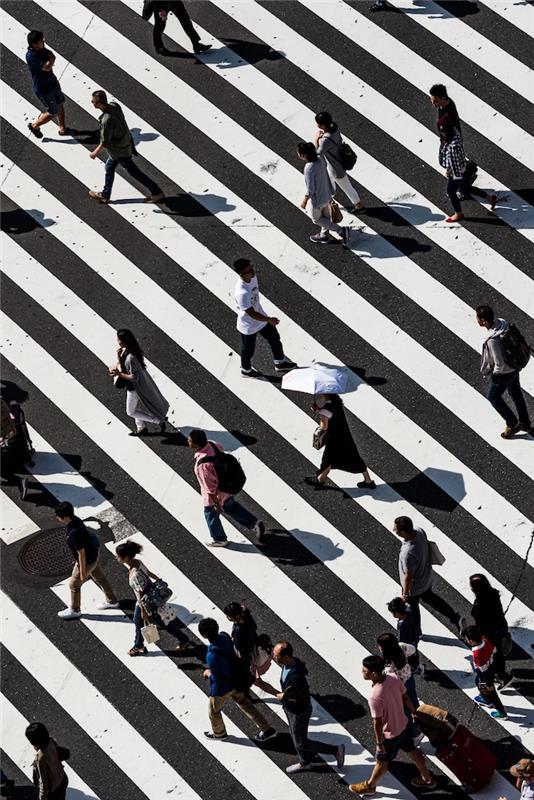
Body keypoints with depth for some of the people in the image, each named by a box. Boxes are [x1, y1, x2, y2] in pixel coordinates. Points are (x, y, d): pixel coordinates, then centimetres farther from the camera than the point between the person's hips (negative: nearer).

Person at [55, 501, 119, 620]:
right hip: (94, 552, 9)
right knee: (99, 577, 27)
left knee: (74, 583, 13)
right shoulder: (75, 519, -11)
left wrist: (83, 572, -17)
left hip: (88, 560, -9)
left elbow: (81, 553, -29)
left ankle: (74, 610, 34)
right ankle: (112, 601, 47)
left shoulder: (74, 533, -38)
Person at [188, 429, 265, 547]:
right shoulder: (213, 444, -18)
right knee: (231, 507, 33)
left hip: (216, 495, -7)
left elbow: (211, 488, -30)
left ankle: (219, 539, 47)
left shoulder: (202, 465, -41)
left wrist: (216, 504, -15)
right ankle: (254, 523, 42)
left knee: (211, 515, 23)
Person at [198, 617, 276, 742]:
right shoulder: (224, 637, -17)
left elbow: (218, 679, -30)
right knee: (245, 704, 26)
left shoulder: (212, 656, -40)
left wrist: (208, 674, -11)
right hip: (235, 681, 7)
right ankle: (267, 729, 33)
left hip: (222, 688, -7)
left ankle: (219, 733, 50)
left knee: (214, 711, 24)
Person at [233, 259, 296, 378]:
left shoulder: (252, 277, -15)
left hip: (260, 318, 7)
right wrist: (269, 320, -22)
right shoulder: (241, 293, -42)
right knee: (248, 350, 19)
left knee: (275, 338, 22)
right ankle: (246, 370, 48)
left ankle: (280, 363, 45)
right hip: (248, 327, -7)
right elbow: (251, 314, -33)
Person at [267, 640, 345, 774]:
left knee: (301, 743, 9)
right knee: (294, 736, 26)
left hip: (299, 712, -9)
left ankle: (336, 750, 21)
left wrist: (283, 696, -23)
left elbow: (304, 698, -31)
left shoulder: (296, 676, -39)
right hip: (290, 708, 9)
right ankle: (305, 763, 49)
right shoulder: (287, 663, -13)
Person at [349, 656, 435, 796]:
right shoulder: (394, 679, -18)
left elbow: (378, 723, -26)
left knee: (382, 761, 19)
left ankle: (369, 786, 44)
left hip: (390, 734, -6)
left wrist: (379, 743, -11)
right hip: (403, 725, 6)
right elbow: (406, 698, -2)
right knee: (412, 752, 28)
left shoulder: (375, 697, -38)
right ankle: (427, 779, 47)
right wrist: (415, 714, 16)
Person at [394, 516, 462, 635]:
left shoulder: (407, 553, -44)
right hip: (427, 578, 6)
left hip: (414, 587, -6)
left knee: (412, 607, 23)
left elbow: (408, 577, -29)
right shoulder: (419, 531, -23)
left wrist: (405, 595, -12)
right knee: (429, 597, 34)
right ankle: (455, 617, 40)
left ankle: (415, 632, 50)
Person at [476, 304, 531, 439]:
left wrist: (495, 373, -11)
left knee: (493, 397, 19)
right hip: (515, 367, 8)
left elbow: (499, 364, -32)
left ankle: (512, 425, 30)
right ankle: (525, 423, 44)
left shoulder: (492, 340, -38)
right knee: (516, 394, 26)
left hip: (503, 373, -8)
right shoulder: (502, 322, -14)